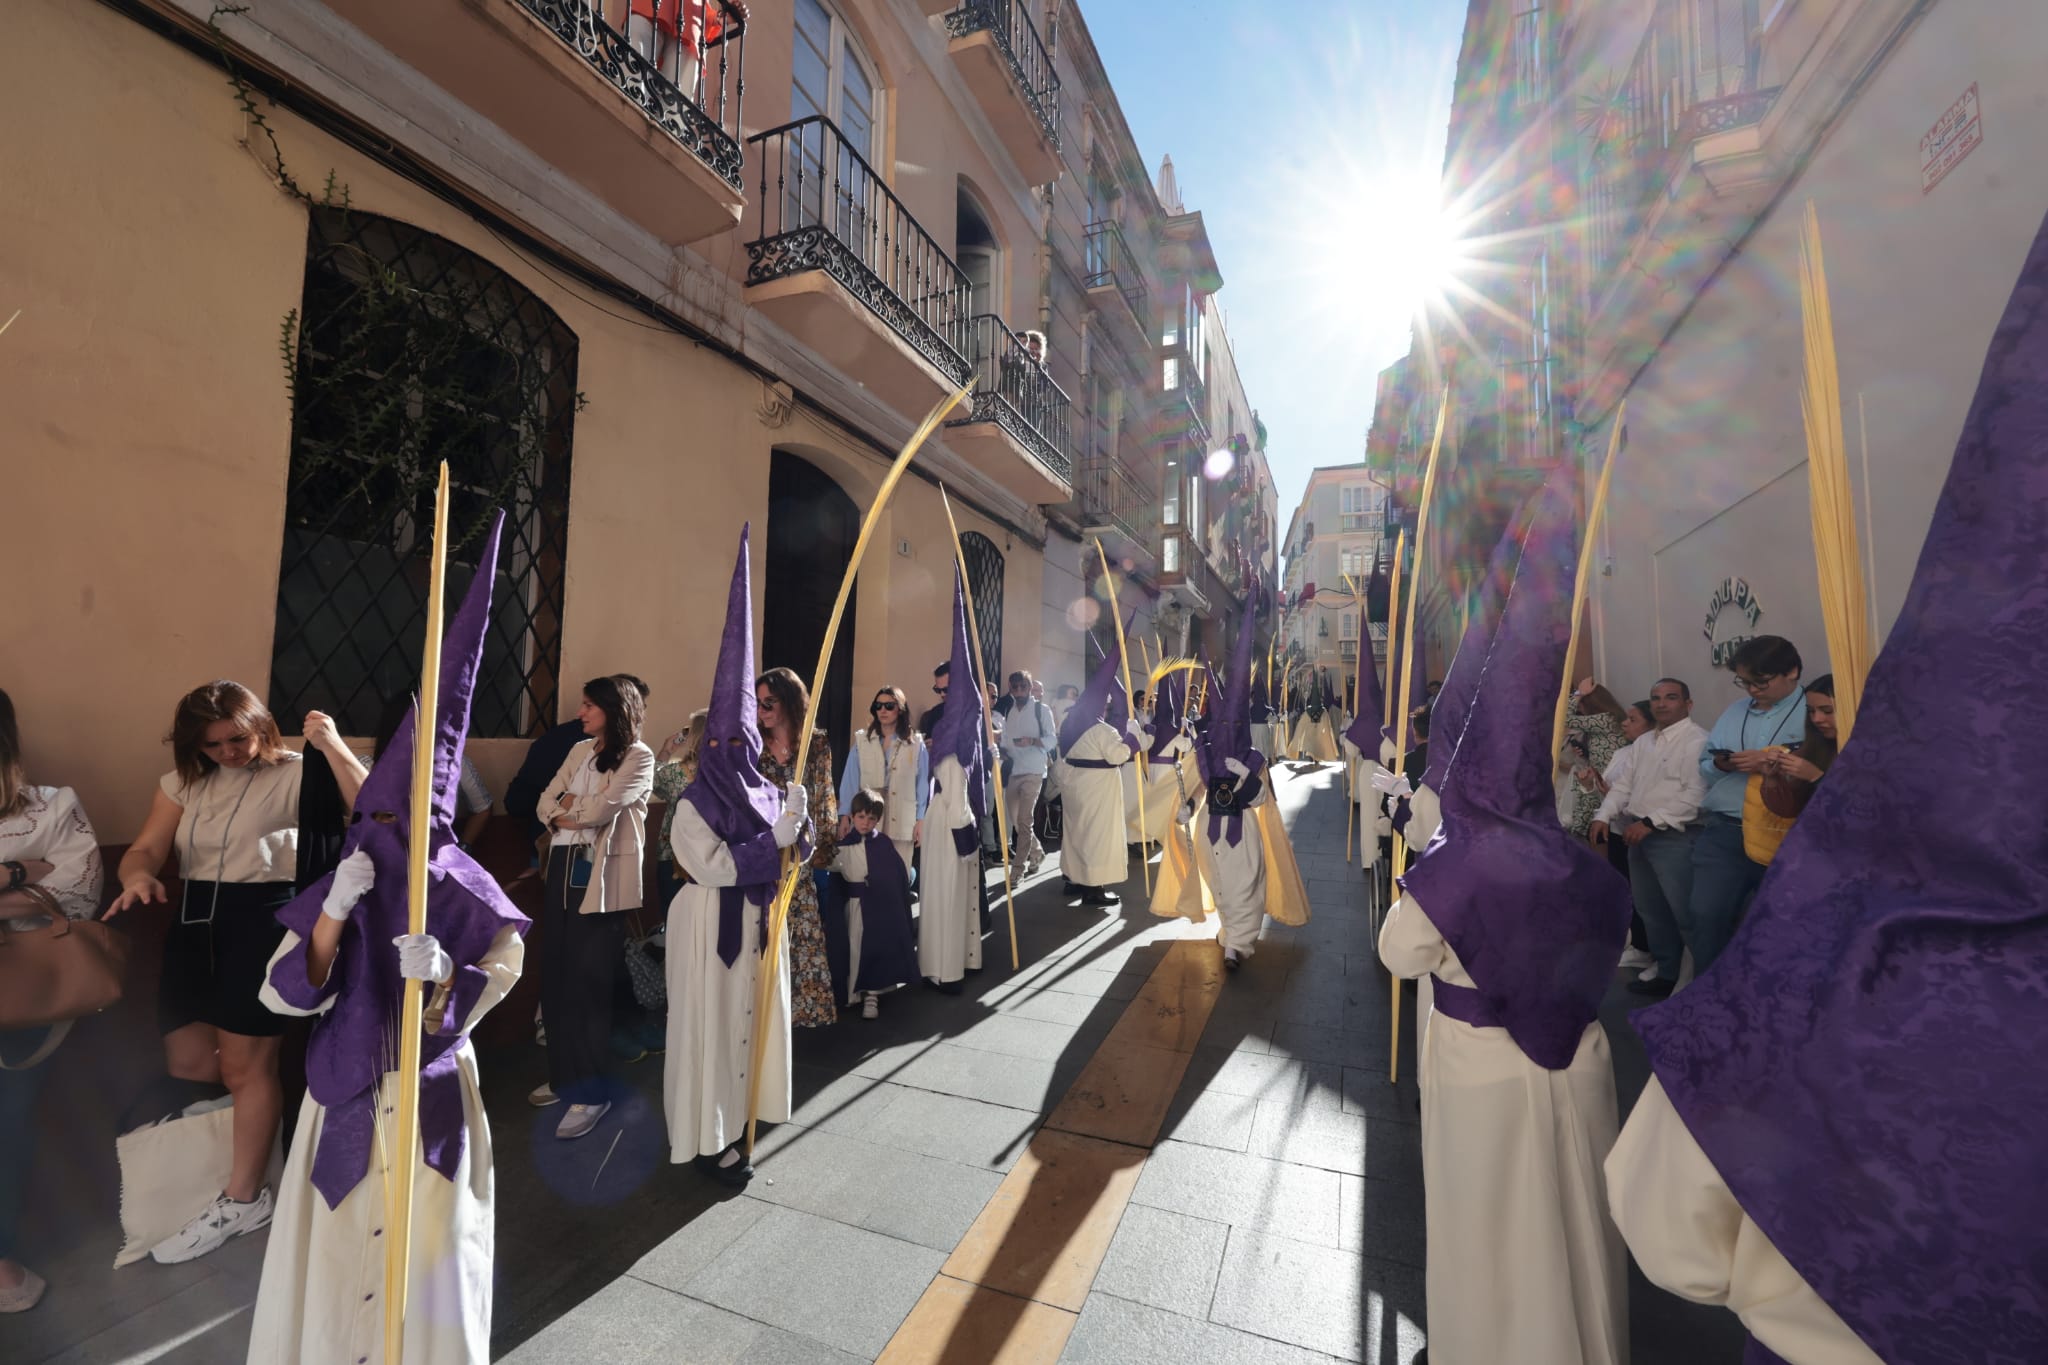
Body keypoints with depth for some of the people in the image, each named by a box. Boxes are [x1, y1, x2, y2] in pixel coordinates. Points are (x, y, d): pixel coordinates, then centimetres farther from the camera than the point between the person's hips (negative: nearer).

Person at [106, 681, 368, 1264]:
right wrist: (138, 876, -16)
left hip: (264, 917, -6)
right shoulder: (182, 781, 9)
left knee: (244, 1064, 3)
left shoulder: (294, 773, -9)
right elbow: (144, 850, 7)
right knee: (184, 1061, 10)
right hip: (194, 919, 6)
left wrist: (332, 745, -32)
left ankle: (244, 1198, 18)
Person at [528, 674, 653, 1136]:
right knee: (555, 977, 14)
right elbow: (546, 804, 8)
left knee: (588, 983, -1)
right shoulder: (580, 750, 13)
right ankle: (566, 1075, 30)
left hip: (602, 879, -7)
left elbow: (601, 810, -19)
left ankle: (594, 1091, 12)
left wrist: (568, 806, 0)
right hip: (563, 869, 7)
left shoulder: (638, 757, -10)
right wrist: (575, 812, -12)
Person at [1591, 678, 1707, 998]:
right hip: (1638, 835, 8)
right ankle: (1666, 973, 28)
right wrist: (1603, 816, -1)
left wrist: (1650, 822, -22)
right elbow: (1623, 784, 14)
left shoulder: (1697, 741, -9)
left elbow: (1695, 795, -18)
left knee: (1685, 914, -6)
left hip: (1674, 838, -8)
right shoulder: (1643, 743, 16)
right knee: (1650, 910, 16)